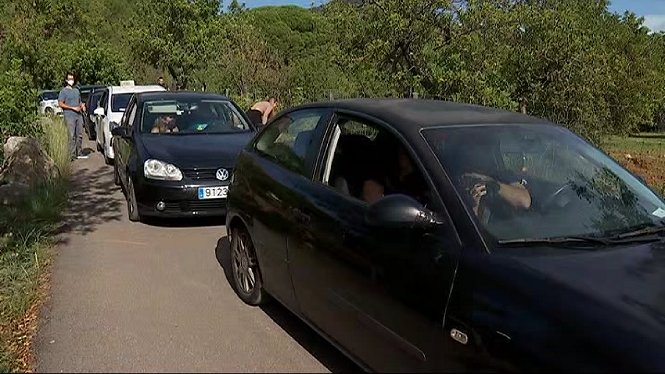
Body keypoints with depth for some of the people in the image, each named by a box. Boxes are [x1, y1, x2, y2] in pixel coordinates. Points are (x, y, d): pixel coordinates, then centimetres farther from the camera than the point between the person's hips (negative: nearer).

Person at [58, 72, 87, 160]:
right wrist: (73, 108, -14)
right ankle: (72, 154, -7)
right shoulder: (63, 91, 0)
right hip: (69, 116, -6)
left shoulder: (76, 90, 19)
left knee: (80, 135, 6)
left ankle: (79, 153, 15)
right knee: (71, 135, -9)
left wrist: (82, 105, 5)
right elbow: (60, 103, -8)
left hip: (78, 115, 6)